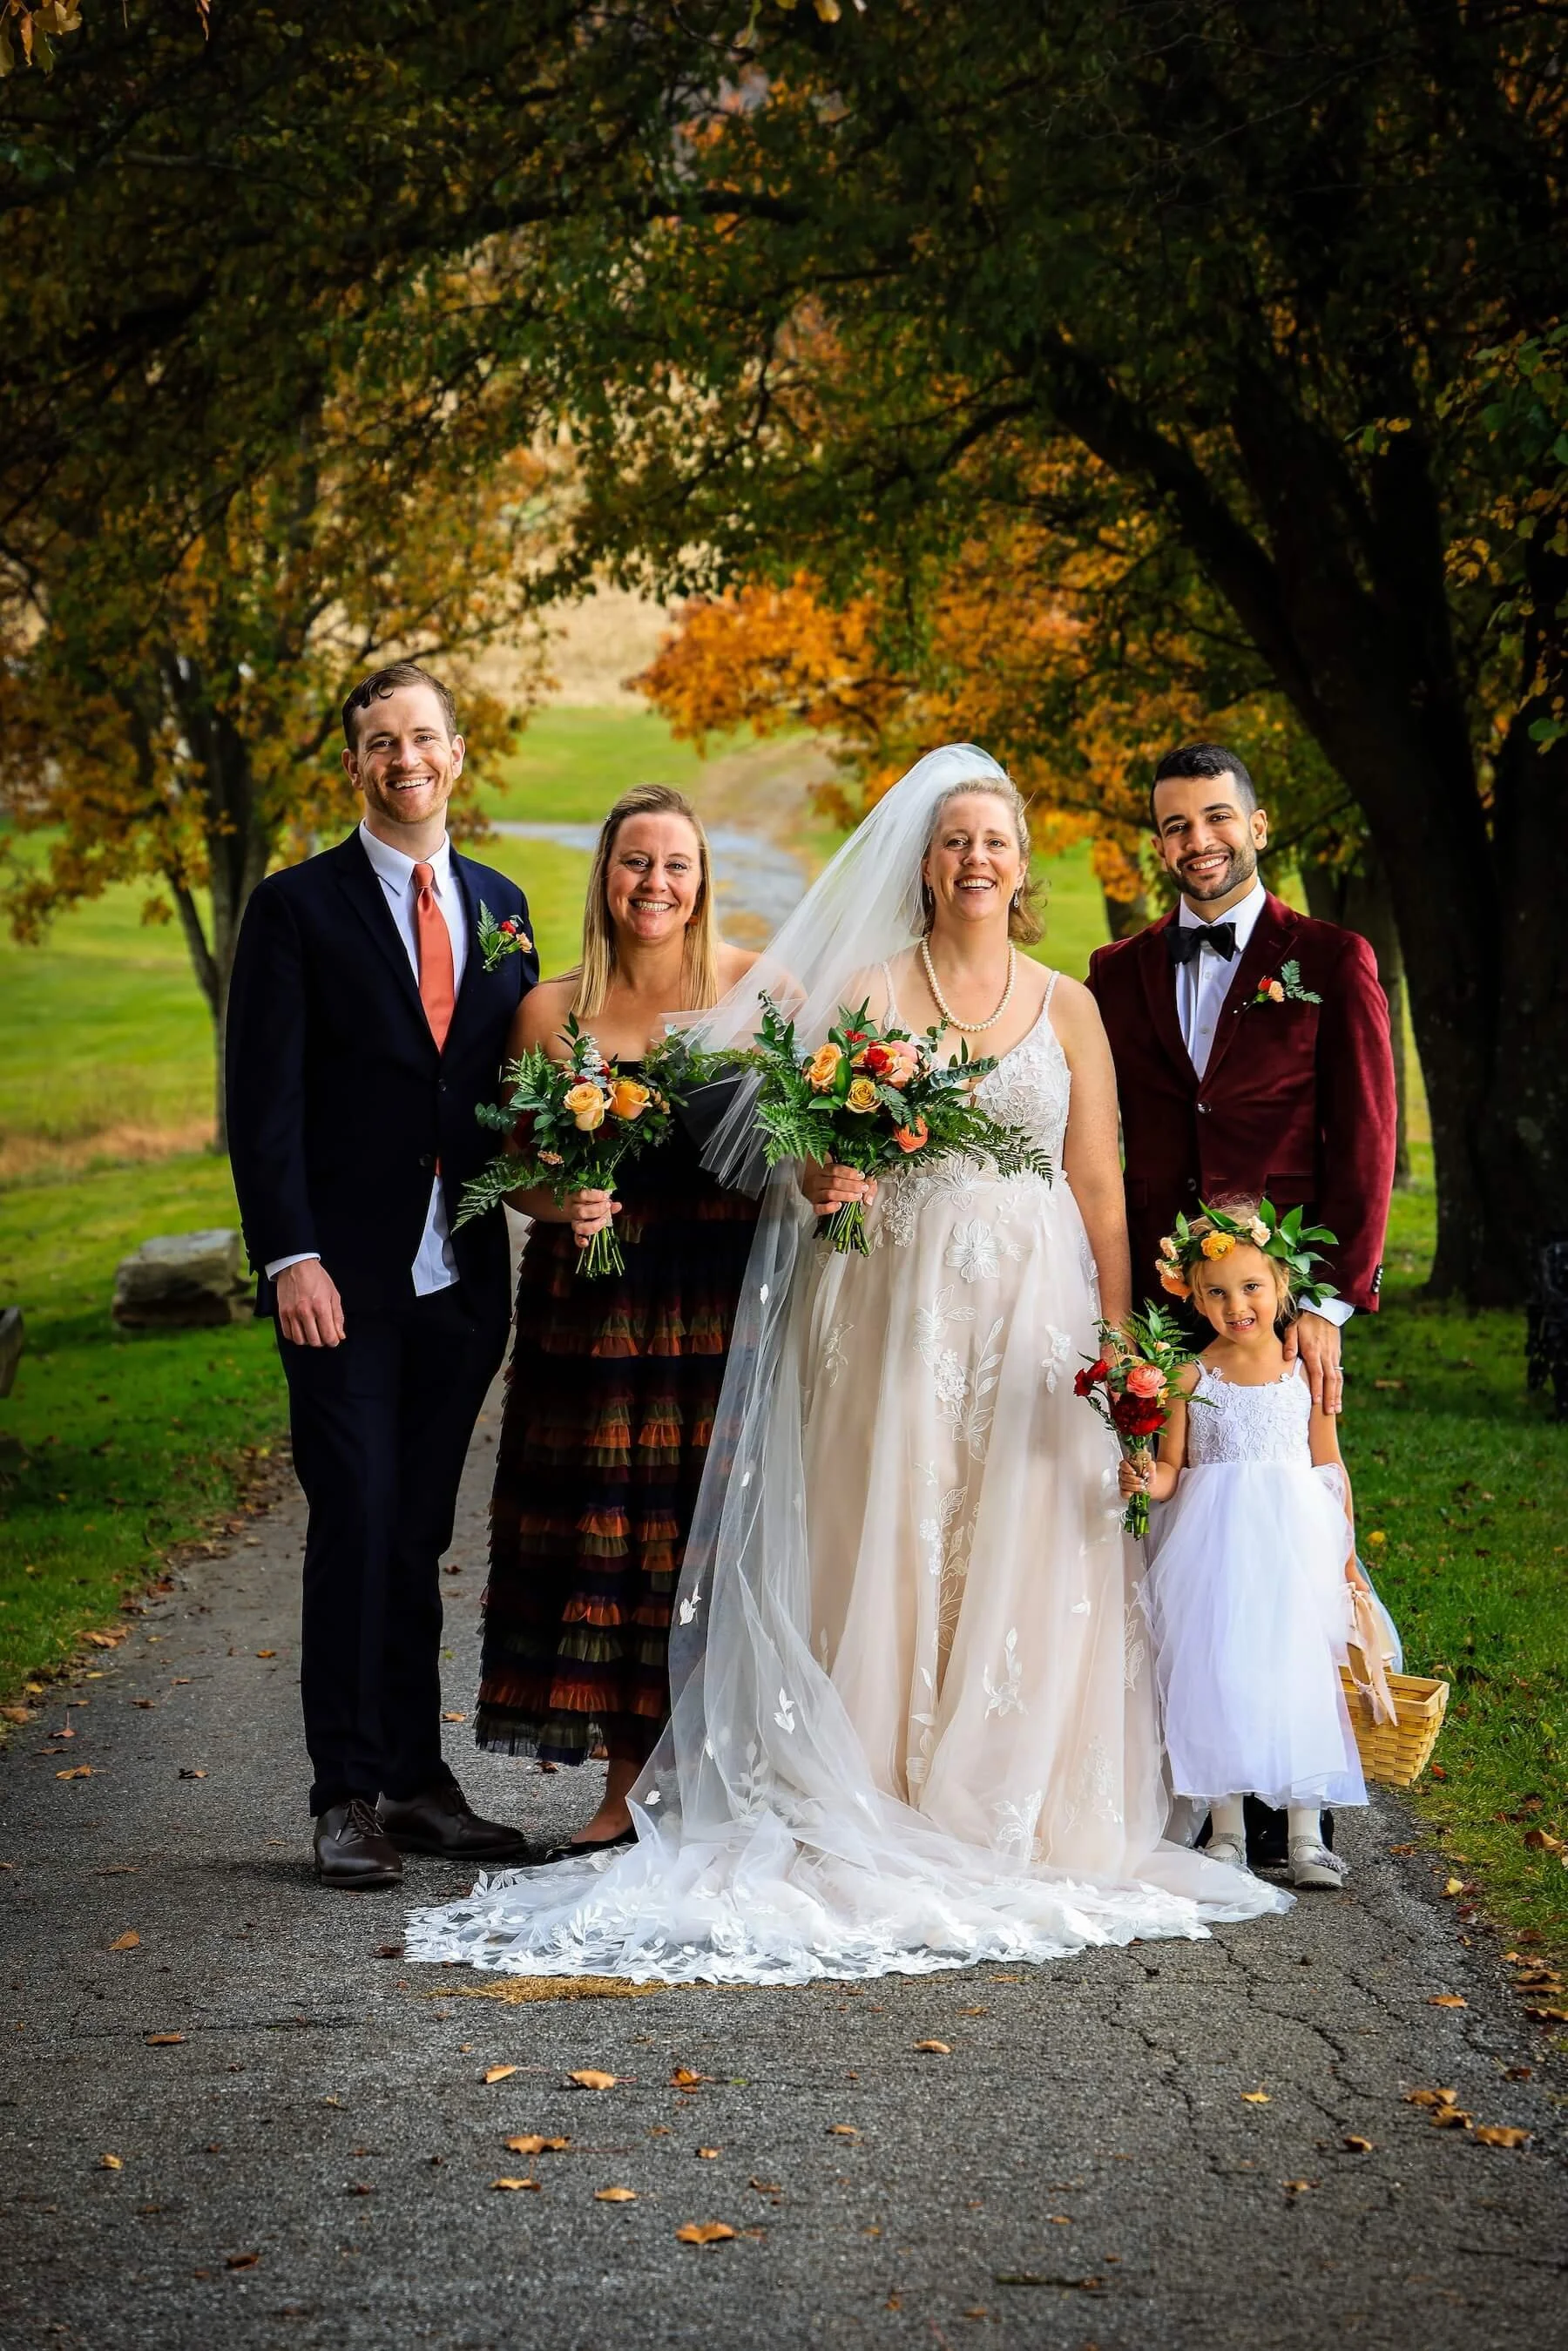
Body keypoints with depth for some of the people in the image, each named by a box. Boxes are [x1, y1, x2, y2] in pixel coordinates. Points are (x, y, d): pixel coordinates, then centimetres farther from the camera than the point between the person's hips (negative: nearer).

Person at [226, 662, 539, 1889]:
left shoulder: (500, 905, 13)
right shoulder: (298, 908, -1)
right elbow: (264, 1101, -6)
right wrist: (292, 1259, -15)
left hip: (462, 1277, 4)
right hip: (346, 1278, -4)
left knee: (420, 1534, 10)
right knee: (357, 1525, -6)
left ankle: (418, 1781, 16)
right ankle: (350, 1795, 1)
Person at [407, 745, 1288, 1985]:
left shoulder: (1068, 1007, 9)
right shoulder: (867, 991, 5)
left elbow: (1100, 1186, 7)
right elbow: (817, 1152, 3)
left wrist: (1119, 1343, 2)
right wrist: (822, 1182, -21)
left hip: (1035, 1315, 2)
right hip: (897, 1309, -1)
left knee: (1025, 1572, 1)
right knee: (892, 1556, -3)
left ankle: (1016, 1827, 9)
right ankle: (894, 1827, 3)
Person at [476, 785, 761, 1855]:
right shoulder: (551, 1010, 6)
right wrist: (565, 1203, -13)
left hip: (726, 1301, -1)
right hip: (595, 1305, 2)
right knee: (606, 1531, 3)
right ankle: (630, 1788, 13)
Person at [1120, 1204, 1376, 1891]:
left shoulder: (1305, 1369, 2)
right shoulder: (1191, 1375, 0)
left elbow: (1330, 1467, 7)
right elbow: (1172, 1468, 2)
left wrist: (1346, 1557, 6)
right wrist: (1147, 1480, -21)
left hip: (1293, 1540, 0)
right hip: (1213, 1544, 0)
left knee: (1299, 1676, -1)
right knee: (1214, 1675, -1)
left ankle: (1305, 1836, 6)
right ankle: (1226, 1832, 10)